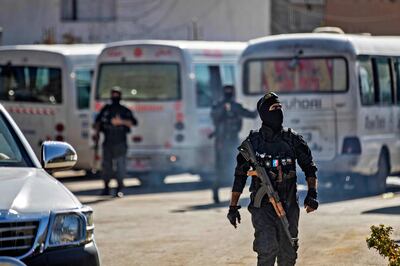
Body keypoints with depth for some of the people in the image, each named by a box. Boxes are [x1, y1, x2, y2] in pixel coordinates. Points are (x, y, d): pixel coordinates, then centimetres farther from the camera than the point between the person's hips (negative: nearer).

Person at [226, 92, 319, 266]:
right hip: (262, 208, -2)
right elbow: (240, 176, 7)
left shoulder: (293, 140, 4)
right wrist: (233, 207, 5)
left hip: (288, 207, 2)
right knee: (267, 251, -16)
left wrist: (312, 194, -4)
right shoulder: (253, 142, 0)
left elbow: (309, 168, 12)